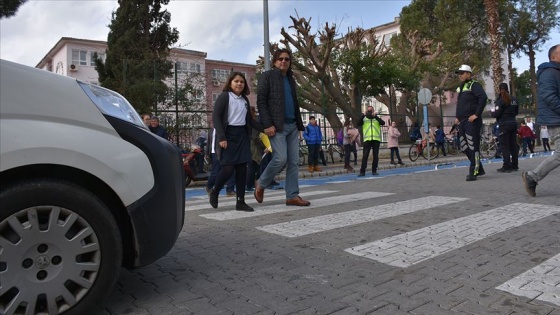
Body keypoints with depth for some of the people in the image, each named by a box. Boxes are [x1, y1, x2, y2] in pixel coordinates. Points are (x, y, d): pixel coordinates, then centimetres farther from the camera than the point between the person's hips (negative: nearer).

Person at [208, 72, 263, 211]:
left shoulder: (245, 99, 16)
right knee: (229, 168, -12)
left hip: (242, 135, 6)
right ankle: (214, 192, 14)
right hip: (228, 134, -6)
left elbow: (250, 119, 19)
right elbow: (215, 117, -10)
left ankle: (240, 201, 7)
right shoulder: (224, 96, -3)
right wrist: (221, 137, -20)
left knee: (242, 168, 0)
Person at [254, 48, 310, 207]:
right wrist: (267, 124, -17)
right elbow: (261, 101, -7)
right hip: (276, 126, -7)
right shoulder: (267, 76, 2)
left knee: (293, 161, 1)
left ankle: (292, 196, 6)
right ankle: (261, 184, 8)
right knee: (281, 158, -15)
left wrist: (299, 126, 15)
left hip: (292, 125, 7)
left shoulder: (290, 79, 21)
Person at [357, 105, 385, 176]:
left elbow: (383, 123, -5)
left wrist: (375, 116, -16)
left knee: (375, 156, 4)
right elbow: (358, 124, -5)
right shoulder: (364, 119, 13)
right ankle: (362, 171, -6)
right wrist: (363, 115, -17)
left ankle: (374, 171, 12)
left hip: (376, 139, 1)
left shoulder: (377, 118, 14)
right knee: (365, 156, -7)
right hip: (367, 139, -1)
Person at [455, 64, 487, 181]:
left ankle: (473, 172, -1)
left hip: (472, 122, -9)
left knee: (473, 147, -6)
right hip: (462, 122, 9)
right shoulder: (461, 87, 19)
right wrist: (457, 116, 17)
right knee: (464, 147, 12)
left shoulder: (474, 85, -7)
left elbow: (483, 98, -21)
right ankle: (479, 168, 24)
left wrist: (477, 114, -21)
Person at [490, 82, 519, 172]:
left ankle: (506, 166, -5)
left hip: (504, 125, -7)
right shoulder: (514, 99, 12)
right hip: (513, 123, 7)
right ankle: (514, 165, 15)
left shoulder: (500, 100, -10)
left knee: (505, 146, -5)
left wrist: (491, 111, 4)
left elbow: (496, 114, -15)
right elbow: (516, 112, 19)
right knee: (513, 145, 10)